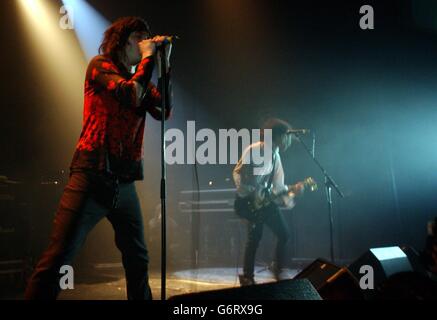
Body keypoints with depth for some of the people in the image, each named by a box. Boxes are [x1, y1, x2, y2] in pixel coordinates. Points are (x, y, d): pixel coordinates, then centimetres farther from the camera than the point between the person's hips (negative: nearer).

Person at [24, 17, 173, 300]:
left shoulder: (141, 80, 20)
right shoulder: (100, 65, 2)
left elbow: (164, 111, 5)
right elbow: (130, 95, -14)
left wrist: (165, 63, 5)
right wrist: (148, 58, -2)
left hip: (125, 183, 7)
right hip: (93, 177, -7)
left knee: (138, 260, 13)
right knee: (57, 259, -13)